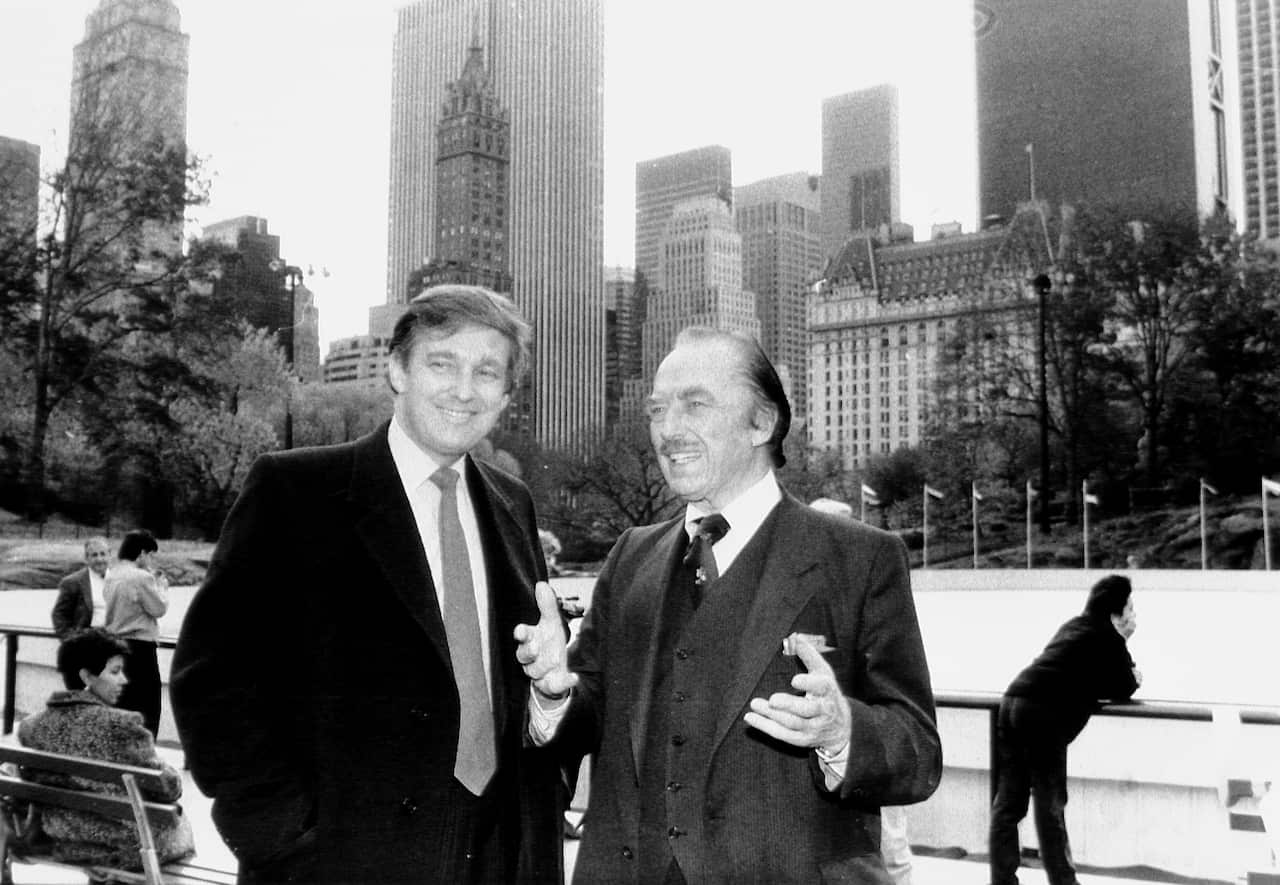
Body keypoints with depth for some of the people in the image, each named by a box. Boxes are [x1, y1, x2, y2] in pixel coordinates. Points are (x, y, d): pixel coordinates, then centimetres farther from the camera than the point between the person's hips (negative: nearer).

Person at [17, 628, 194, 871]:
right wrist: (173, 780, 4)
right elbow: (168, 789, -18)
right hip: (127, 849, -5)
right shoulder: (122, 726, -25)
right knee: (180, 824, 26)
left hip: (60, 841, 5)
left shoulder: (33, 726, -8)